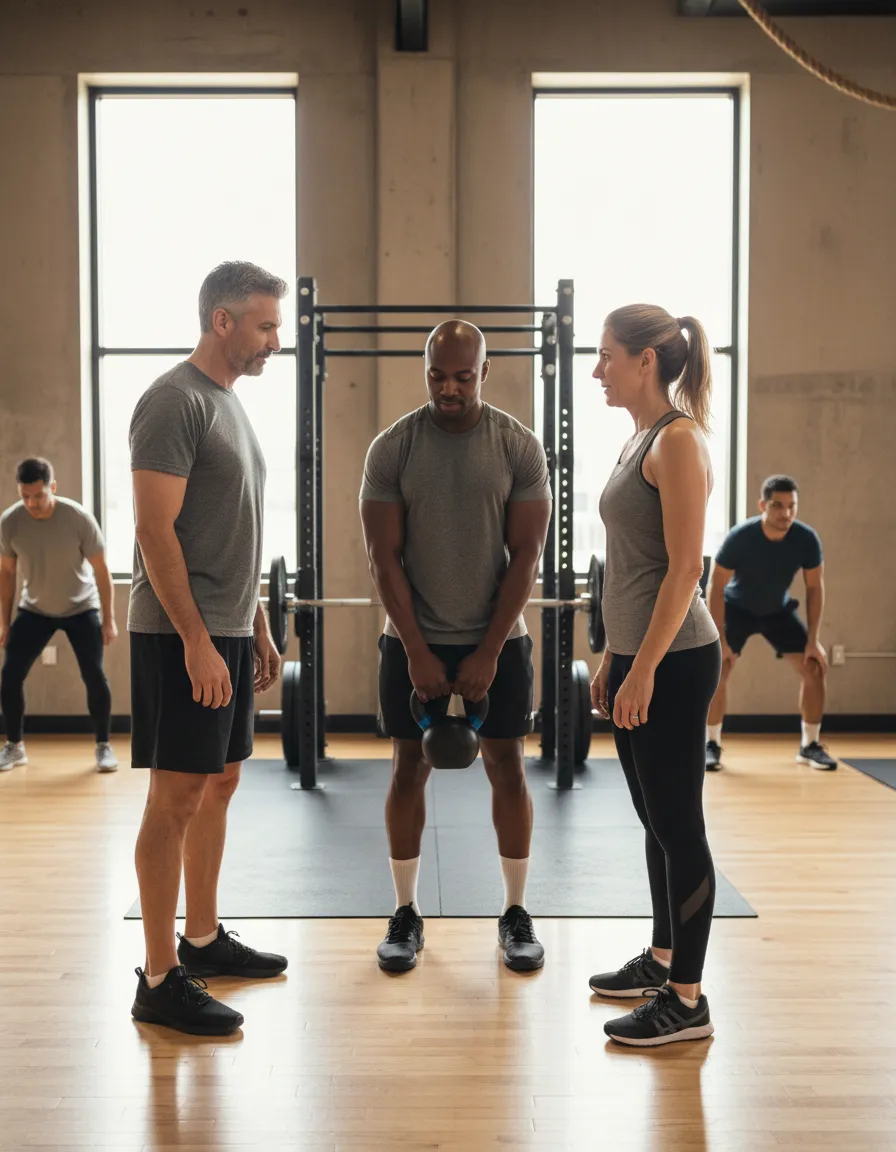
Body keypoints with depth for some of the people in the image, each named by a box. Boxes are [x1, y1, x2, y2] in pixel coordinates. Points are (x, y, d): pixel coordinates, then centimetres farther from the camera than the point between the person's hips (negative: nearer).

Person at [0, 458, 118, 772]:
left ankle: (103, 746, 5)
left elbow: (101, 571, -15)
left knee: (94, 675, -11)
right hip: (34, 610, 2)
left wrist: (108, 619, -13)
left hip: (81, 608, -2)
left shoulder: (79, 518, -25)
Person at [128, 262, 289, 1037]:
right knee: (177, 797, -5)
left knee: (220, 785, 15)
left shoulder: (231, 404, 16)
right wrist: (197, 641, -22)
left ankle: (204, 940, 29)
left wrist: (258, 628, 20)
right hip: (183, 637, -9)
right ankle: (160, 980, 3)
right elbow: (156, 531, -19)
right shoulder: (176, 402, -13)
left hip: (229, 633, 9)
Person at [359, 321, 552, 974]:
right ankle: (406, 915, 18)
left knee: (508, 766, 4)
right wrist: (418, 652, -12)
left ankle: (517, 913, 18)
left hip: (497, 638, 0)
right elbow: (385, 558, -6)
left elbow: (525, 557, -7)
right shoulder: (392, 448, -6)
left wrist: (488, 653, -11)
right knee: (411, 767, 5)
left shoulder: (520, 448, -6)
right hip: (413, 639, 0)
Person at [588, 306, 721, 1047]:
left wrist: (644, 670, -21)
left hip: (672, 661, -9)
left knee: (679, 826, -2)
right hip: (637, 655, 9)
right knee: (657, 821, 17)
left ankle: (687, 1000, 8)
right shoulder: (640, 439, 14)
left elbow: (684, 567, -19)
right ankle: (661, 959, 31)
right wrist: (611, 659, 19)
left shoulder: (678, 440, -14)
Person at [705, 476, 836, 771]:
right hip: (737, 608, -3)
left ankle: (810, 745, 7)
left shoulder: (807, 539, -24)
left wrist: (813, 640, -14)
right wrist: (720, 640, -26)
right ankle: (711, 745, -4)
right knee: (717, 669, -20)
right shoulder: (739, 537, -32)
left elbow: (815, 587, -11)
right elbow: (716, 587, -24)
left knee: (815, 666, -7)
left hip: (779, 610, 3)